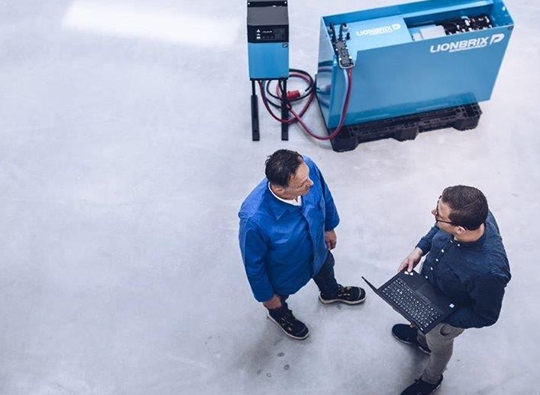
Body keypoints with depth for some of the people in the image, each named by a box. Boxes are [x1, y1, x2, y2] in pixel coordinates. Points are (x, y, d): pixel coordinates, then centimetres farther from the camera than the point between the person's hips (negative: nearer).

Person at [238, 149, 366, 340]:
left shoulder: (307, 167, -35)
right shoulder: (254, 219, -48)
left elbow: (324, 195, -9)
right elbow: (253, 263, -27)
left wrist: (330, 227, 8)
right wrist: (266, 296, -10)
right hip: (283, 271, -4)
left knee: (326, 267, 37)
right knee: (280, 296, 31)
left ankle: (331, 292, 73)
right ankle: (279, 313, 68)